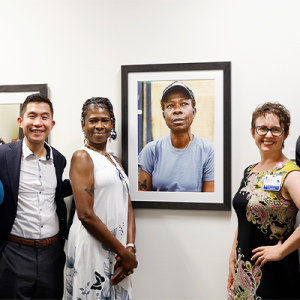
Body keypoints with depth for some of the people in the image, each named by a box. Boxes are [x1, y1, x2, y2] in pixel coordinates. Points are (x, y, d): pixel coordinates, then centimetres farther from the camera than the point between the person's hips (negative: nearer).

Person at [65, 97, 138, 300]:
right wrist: (123, 252, -12)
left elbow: (128, 207, 9)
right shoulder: (82, 157, -7)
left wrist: (130, 247, -7)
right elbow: (86, 214, -16)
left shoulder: (115, 161, 15)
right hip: (92, 247, -7)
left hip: (118, 251, 7)